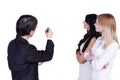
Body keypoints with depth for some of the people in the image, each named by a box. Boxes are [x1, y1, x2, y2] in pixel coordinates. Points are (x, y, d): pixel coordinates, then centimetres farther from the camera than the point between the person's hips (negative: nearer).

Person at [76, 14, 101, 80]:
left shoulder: (93, 39, -22)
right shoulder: (88, 36, 5)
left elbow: (81, 59, -19)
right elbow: (79, 51, 10)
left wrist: (78, 53, 0)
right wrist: (79, 54, -10)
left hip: (87, 72, -8)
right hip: (83, 70, 8)